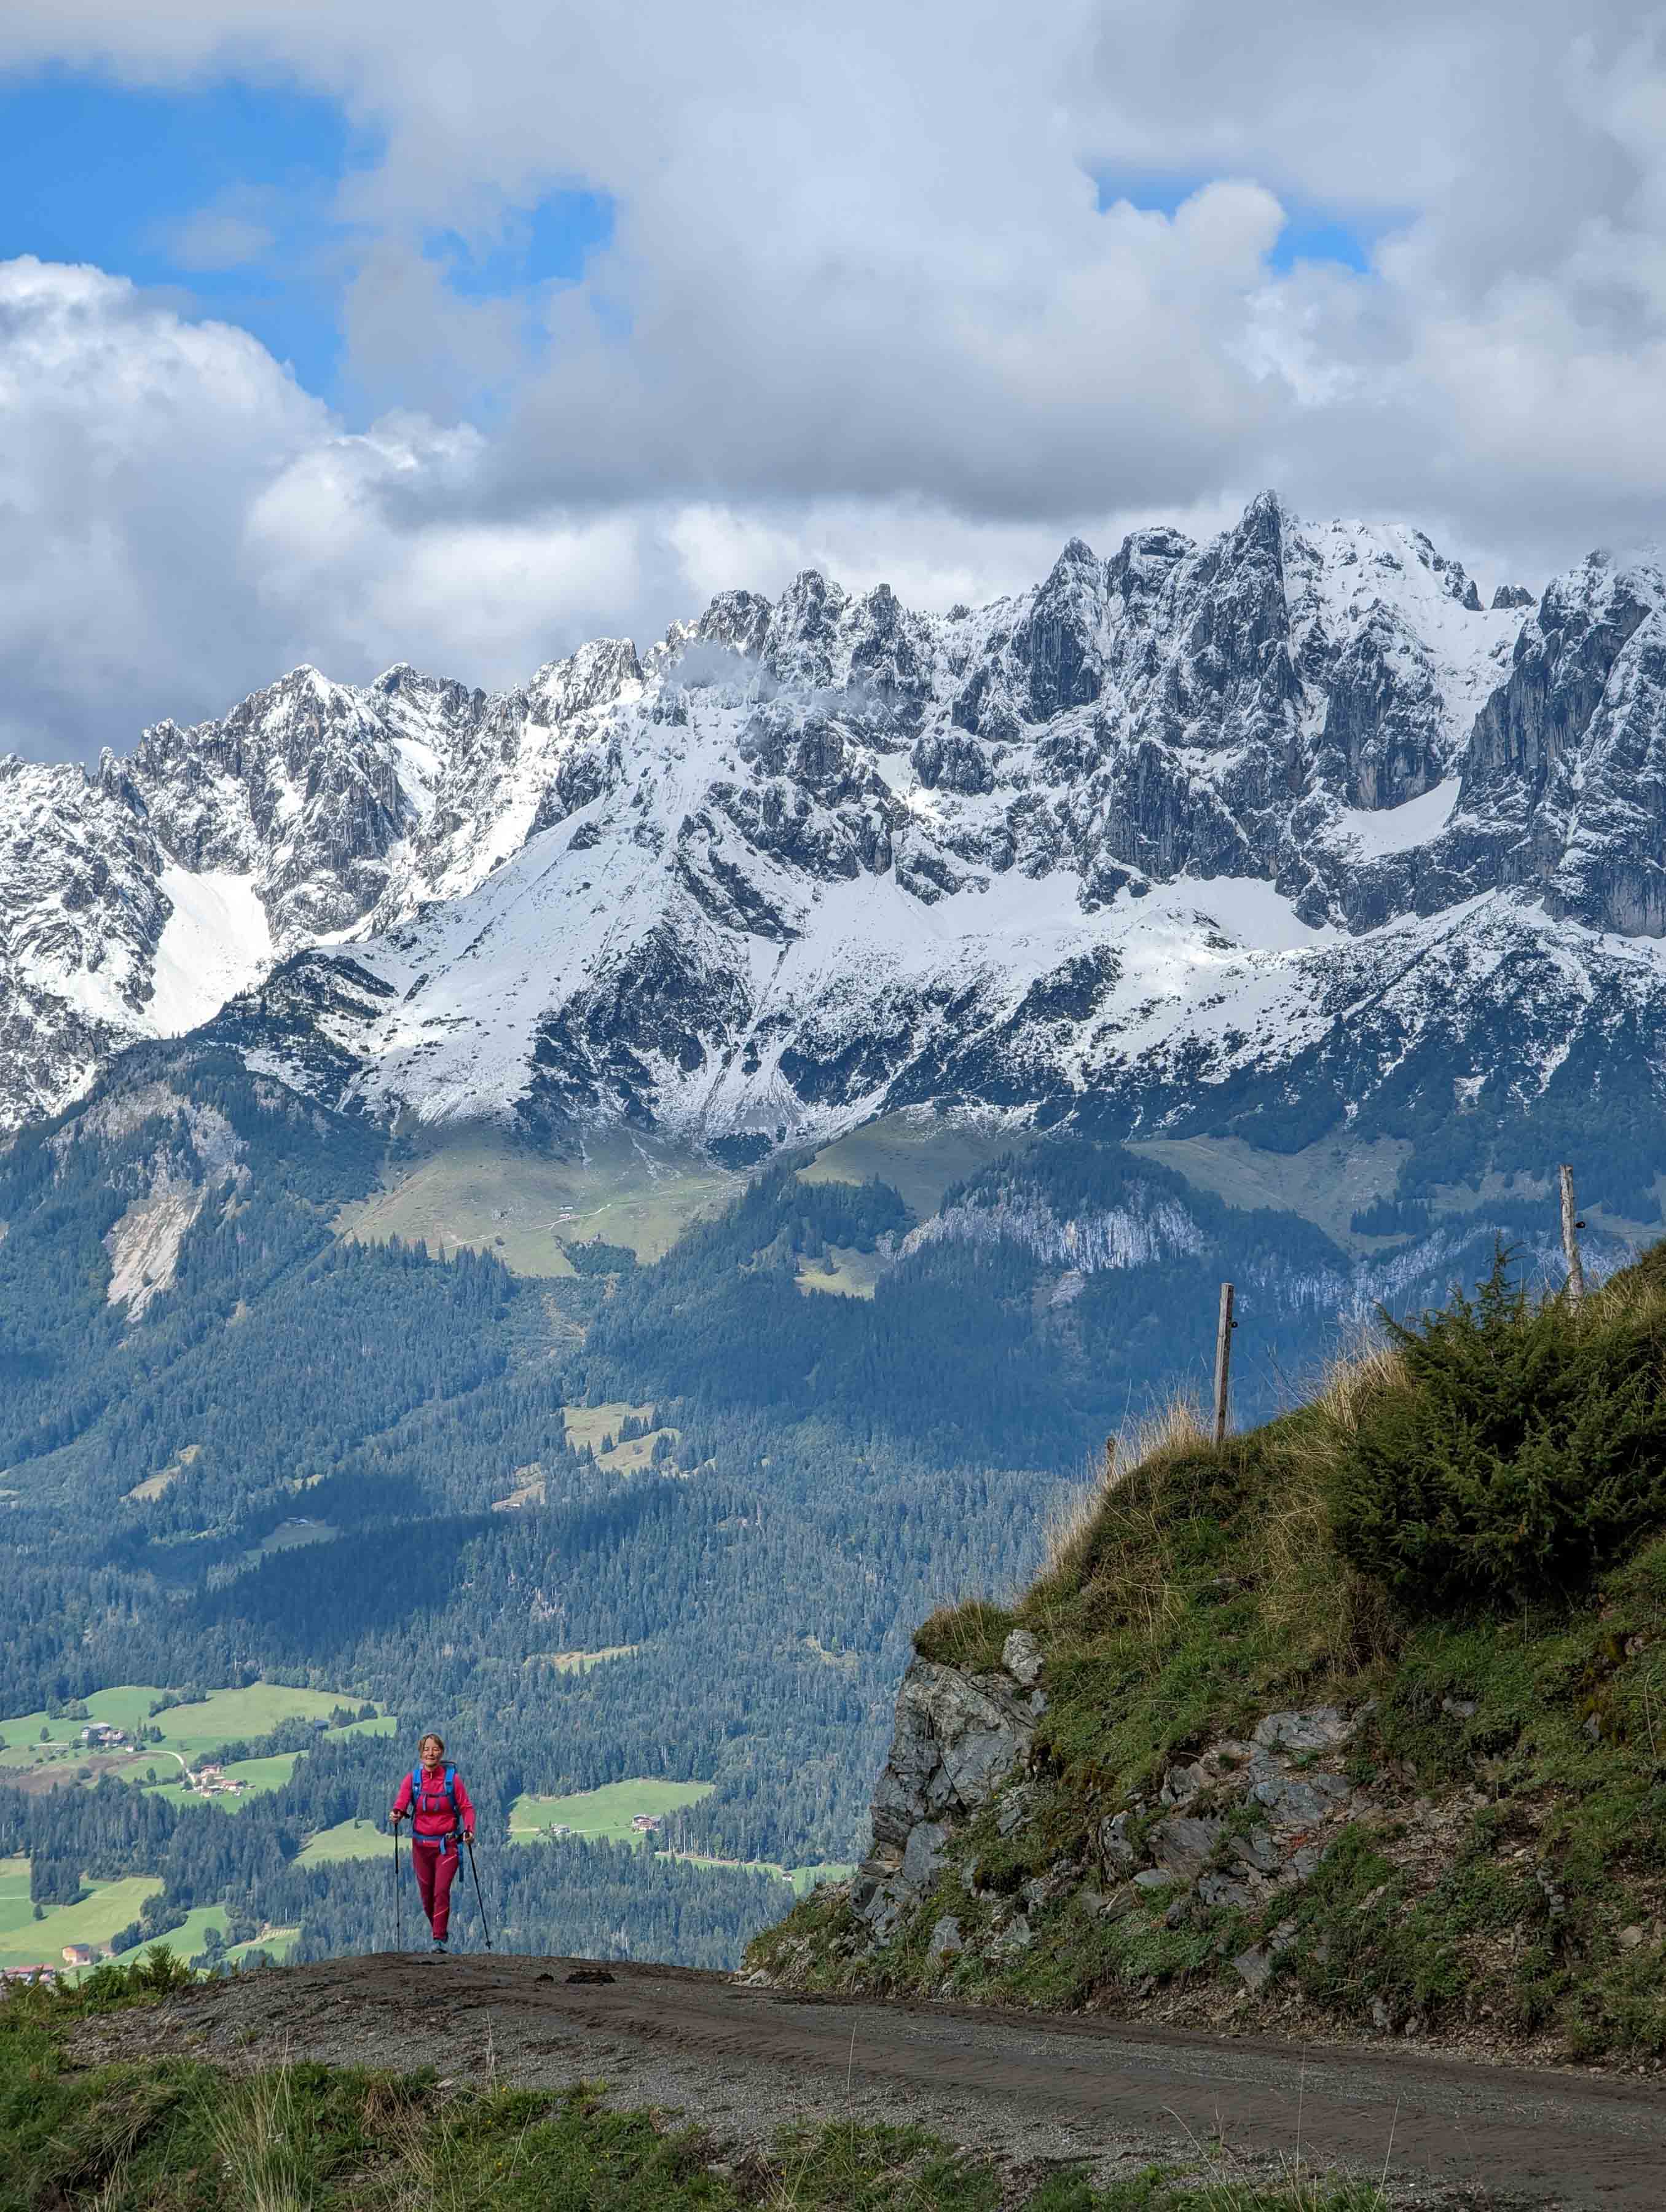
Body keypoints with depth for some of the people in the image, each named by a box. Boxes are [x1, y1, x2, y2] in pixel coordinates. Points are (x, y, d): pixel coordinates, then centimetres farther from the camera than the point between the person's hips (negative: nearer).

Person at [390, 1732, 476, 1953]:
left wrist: (469, 1829, -19)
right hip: (421, 1844, 2)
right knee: (427, 1894, 9)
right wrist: (396, 1815, -32)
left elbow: (466, 1808, -2)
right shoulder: (412, 1779, 1)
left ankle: (439, 1939, -11)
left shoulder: (452, 1778, -3)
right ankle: (437, 1928, 34)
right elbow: (401, 1803, -9)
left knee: (442, 1891, -15)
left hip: (447, 1844, -2)